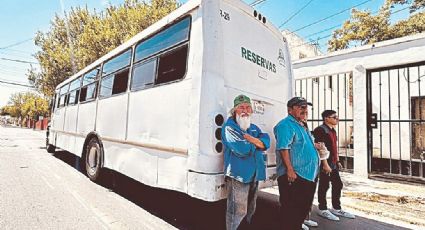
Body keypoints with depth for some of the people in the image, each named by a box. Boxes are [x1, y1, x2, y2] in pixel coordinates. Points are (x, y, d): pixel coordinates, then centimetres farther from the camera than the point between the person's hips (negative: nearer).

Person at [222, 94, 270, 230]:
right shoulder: (229, 127, -11)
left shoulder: (254, 128, 14)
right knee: (238, 211, -2)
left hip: (254, 175, 8)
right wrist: (256, 143, -5)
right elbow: (243, 149, -24)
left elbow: (266, 142, -2)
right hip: (238, 175, -8)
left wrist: (250, 139, -18)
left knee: (250, 210, 23)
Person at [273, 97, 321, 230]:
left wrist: (315, 146, 14)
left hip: (309, 175, 10)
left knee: (305, 206, 20)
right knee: (291, 209, 0)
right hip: (294, 176, -10)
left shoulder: (302, 126, 19)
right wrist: (290, 170, -27)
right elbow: (283, 148, -24)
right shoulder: (286, 125, -13)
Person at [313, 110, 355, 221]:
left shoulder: (333, 130, 16)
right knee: (324, 186, 1)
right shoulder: (320, 130, -15)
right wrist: (325, 164, -22)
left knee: (338, 185, 14)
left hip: (333, 163, 10)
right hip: (325, 164, -9)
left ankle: (337, 209, 28)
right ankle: (322, 209, 15)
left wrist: (337, 161, 19)